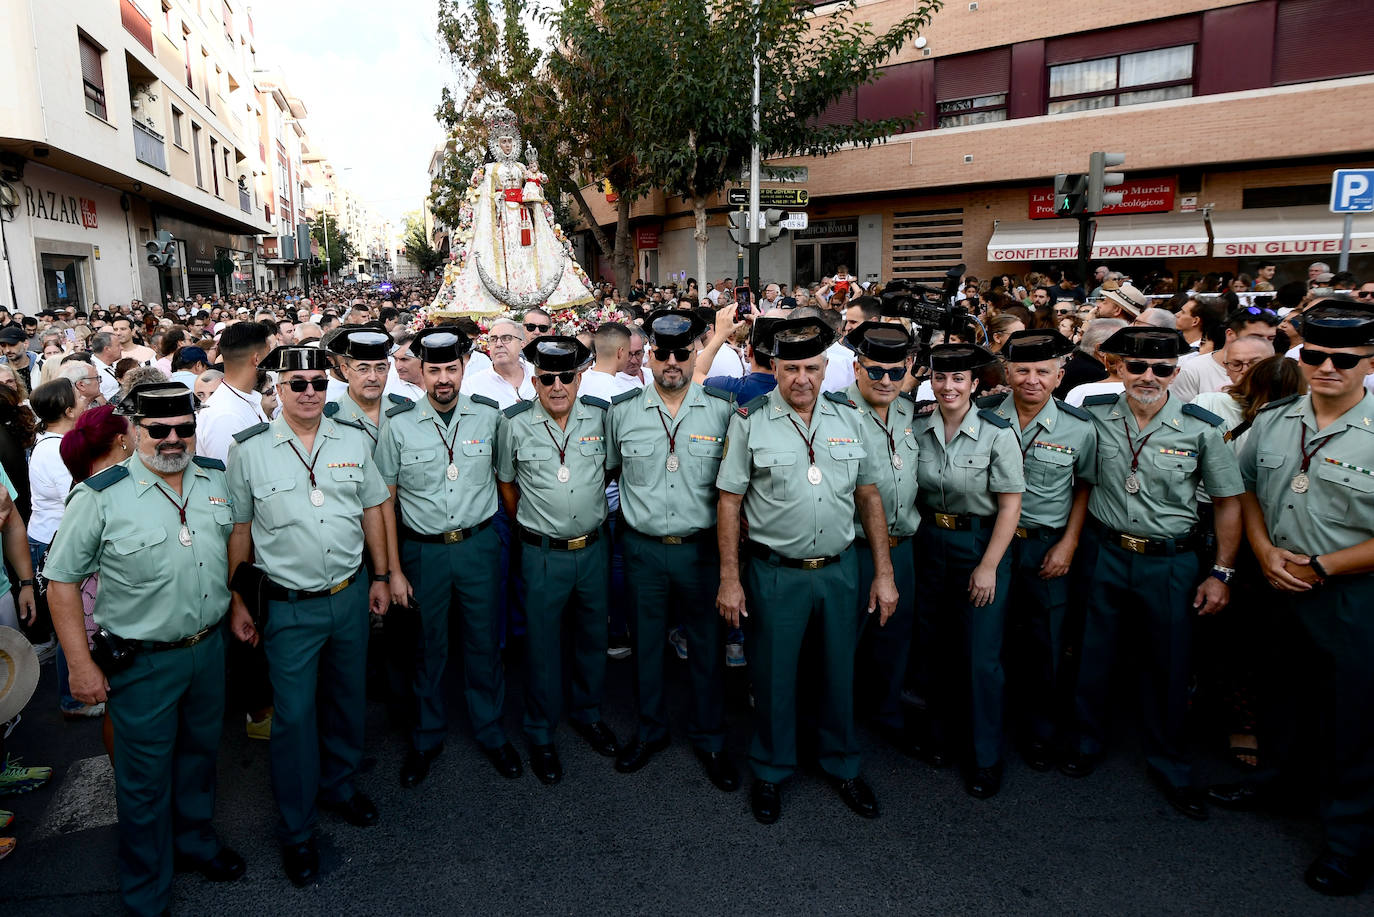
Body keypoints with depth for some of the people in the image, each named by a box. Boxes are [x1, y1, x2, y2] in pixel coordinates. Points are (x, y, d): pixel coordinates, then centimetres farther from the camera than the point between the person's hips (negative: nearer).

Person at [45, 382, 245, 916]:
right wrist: (81, 665, -10)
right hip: (142, 662, -4)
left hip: (209, 647, 5)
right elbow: (62, 581, -10)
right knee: (145, 777, 10)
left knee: (200, 754, 22)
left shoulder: (217, 479, -2)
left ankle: (195, 843, 47)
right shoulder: (101, 497, -16)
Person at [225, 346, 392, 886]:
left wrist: (381, 576, 10)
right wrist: (235, 601, 1)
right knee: (294, 715, 3)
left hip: (351, 596, 3)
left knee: (347, 698, 18)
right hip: (290, 606, -3)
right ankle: (296, 830, 22)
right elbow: (239, 530, -1)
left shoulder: (353, 441, 0)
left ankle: (340, 785, 42)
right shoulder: (249, 451, -7)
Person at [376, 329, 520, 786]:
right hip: (423, 550, -1)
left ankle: (491, 732, 32)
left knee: (485, 642, 11)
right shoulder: (398, 424, -6)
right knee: (428, 648, 13)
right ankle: (427, 738, 33)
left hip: (480, 545, 1)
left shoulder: (489, 415, -3)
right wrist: (394, 571, -4)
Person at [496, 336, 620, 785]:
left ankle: (588, 714, 40)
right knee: (543, 643, 8)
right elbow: (506, 481, 7)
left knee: (593, 635, 17)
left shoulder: (600, 415, -4)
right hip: (543, 554, -2)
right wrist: (528, 523, 10)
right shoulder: (514, 423, -8)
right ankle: (540, 735, 27)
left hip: (594, 548, 2)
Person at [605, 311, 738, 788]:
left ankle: (709, 739, 30)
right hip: (643, 548, 1)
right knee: (645, 642, 14)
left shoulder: (723, 409, -4)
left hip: (702, 548, -1)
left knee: (707, 645, 10)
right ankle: (650, 731, 35)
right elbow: (608, 469, 16)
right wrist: (633, 507, 11)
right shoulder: (622, 410, -1)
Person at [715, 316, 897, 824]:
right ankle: (770, 772, 32)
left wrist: (883, 572, 4)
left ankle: (842, 765, 38)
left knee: (840, 669, 16)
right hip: (775, 572, -3)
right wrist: (729, 578, -7)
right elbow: (729, 502, -5)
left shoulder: (848, 416, 1)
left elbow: (869, 497, 6)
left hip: (839, 568, 3)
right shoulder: (750, 421, -7)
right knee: (774, 673, 10)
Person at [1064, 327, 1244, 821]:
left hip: (1171, 561, -1)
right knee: (1092, 654, 13)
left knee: (1169, 665, 10)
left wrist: (1221, 573, -3)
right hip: (1105, 554, 1)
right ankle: (1086, 743, 35)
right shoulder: (1094, 415, -7)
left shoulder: (1201, 428, -10)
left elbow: (1228, 501, -1)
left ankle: (1168, 763, 32)